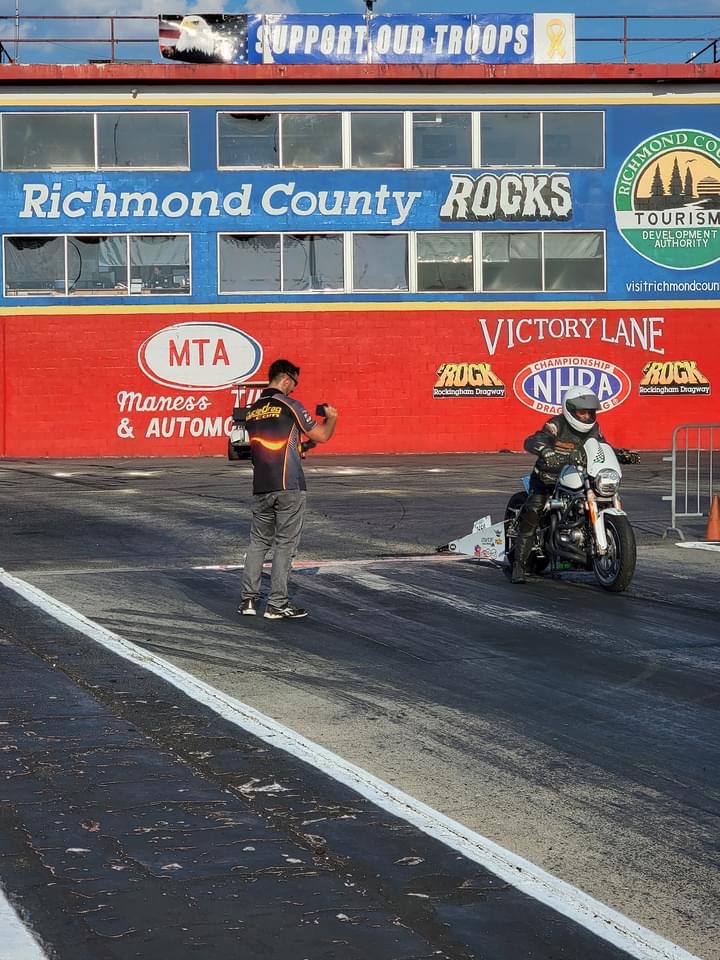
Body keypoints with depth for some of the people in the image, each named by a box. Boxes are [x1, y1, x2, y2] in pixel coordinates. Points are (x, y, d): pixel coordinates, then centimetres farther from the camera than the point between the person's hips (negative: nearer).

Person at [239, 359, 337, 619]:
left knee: (258, 542, 13)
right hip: (289, 486, -6)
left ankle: (249, 599, 10)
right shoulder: (290, 406, -6)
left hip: (260, 487, 6)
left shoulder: (252, 410, 12)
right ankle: (277, 604, -1)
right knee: (285, 544, -1)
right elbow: (321, 436, -1)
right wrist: (331, 417, 20)